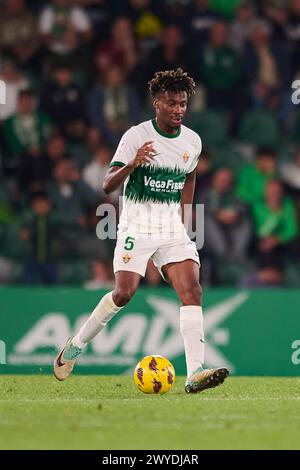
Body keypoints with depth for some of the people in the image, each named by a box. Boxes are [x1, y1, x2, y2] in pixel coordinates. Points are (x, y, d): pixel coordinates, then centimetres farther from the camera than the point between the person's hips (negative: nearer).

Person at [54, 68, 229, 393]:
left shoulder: (192, 141, 5)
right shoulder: (136, 136, -9)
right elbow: (107, 186, -14)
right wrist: (132, 164, -32)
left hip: (172, 227, 4)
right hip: (137, 226, -4)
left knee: (192, 290, -15)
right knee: (124, 293, -15)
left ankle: (195, 374, -23)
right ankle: (76, 345, 11)